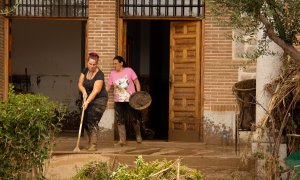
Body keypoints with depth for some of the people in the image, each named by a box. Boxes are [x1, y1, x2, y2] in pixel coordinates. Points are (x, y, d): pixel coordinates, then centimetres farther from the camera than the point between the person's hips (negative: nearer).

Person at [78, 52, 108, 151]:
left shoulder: (99, 75, -20)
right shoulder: (85, 71, 1)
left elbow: (95, 91, -28)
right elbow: (80, 84, 1)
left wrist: (87, 102, -36)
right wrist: (84, 92, -20)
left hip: (99, 99, -7)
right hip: (88, 98, 7)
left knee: (92, 121, -15)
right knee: (85, 121, 3)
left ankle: (93, 145, -12)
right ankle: (90, 142, 19)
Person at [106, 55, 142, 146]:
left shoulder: (129, 71, -2)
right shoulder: (113, 73, 5)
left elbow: (136, 82, 0)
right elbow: (108, 86, 4)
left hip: (130, 99, -3)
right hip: (118, 101, 3)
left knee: (134, 119, 4)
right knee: (120, 121, -1)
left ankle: (138, 135, 28)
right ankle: (122, 140, 3)